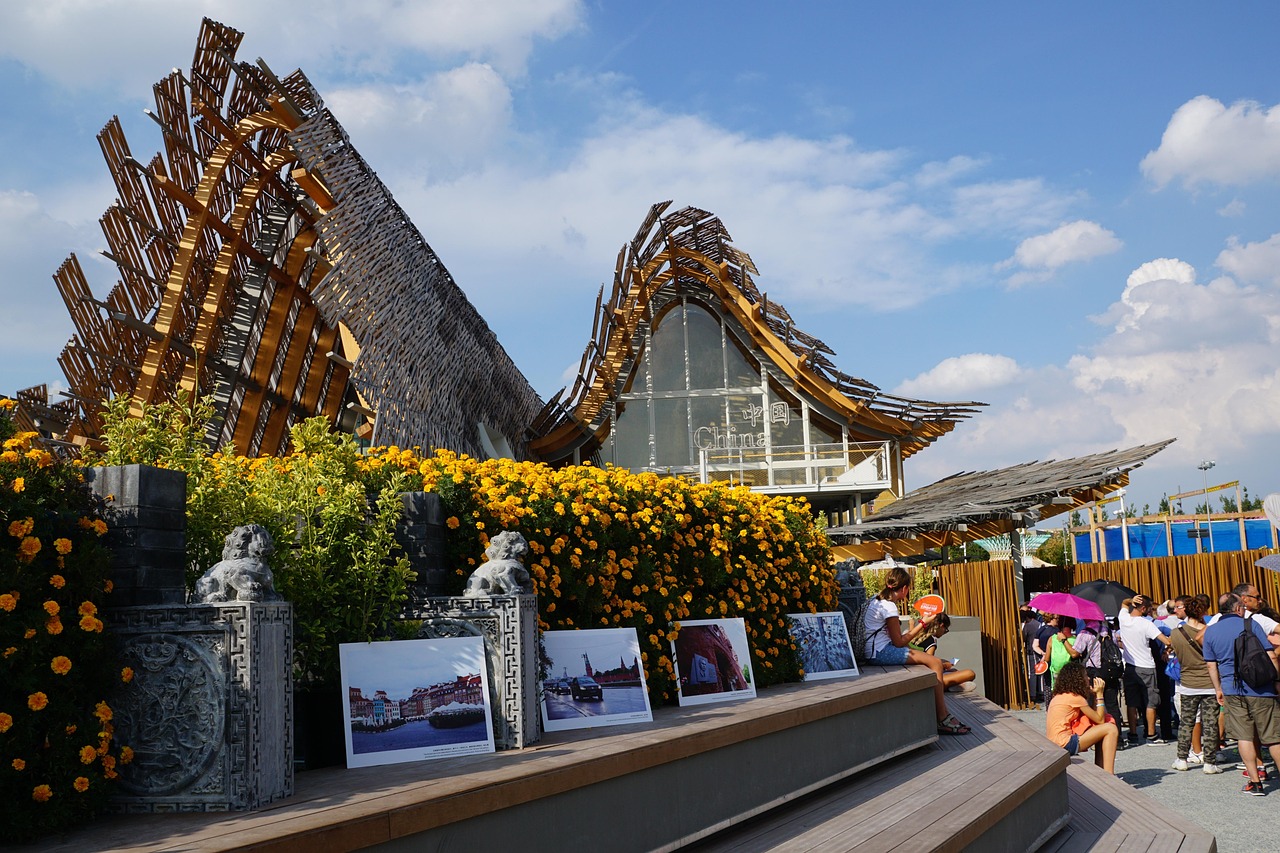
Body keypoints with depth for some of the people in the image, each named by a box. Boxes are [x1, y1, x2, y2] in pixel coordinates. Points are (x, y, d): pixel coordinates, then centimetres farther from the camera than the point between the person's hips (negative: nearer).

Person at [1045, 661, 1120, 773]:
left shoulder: (1060, 696, 17)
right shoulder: (1075, 698, -10)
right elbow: (1100, 720, -3)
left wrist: (1094, 694, 13)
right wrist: (1099, 694, 2)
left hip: (1054, 743, 10)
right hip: (1064, 744, -10)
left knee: (1102, 732, 19)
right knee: (1111, 729, -5)